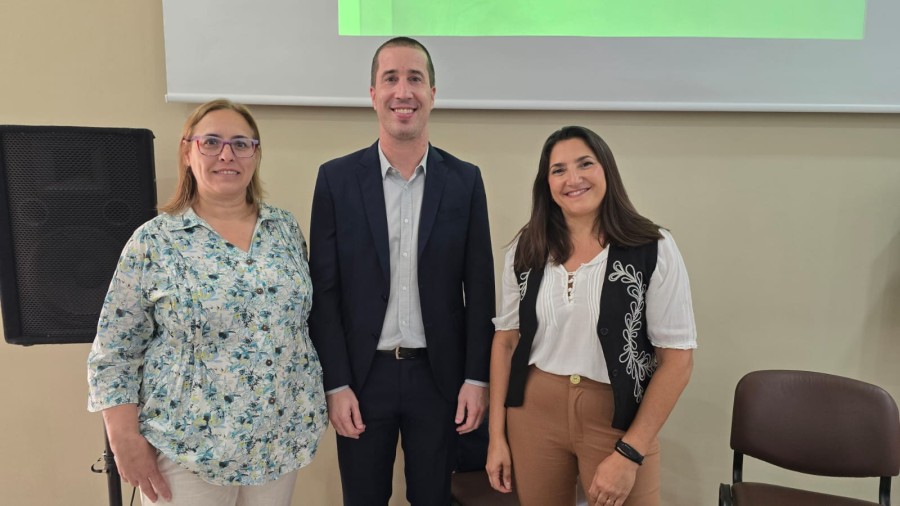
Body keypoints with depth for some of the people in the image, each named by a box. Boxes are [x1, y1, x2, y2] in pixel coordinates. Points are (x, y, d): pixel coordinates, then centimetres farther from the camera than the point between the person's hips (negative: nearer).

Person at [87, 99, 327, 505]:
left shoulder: (285, 229, 1)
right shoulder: (154, 241, -9)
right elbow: (113, 354, -5)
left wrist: (312, 409, 9)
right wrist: (126, 442, -8)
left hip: (281, 437, 3)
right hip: (188, 445, -3)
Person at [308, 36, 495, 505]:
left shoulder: (465, 180, -2)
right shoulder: (336, 178, -4)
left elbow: (479, 288, -1)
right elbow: (323, 290, -4)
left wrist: (477, 377, -3)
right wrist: (335, 383, -7)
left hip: (439, 375, 1)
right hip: (362, 376, 0)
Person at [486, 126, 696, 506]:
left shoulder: (654, 249, -10)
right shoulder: (525, 250, 0)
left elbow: (677, 358, -9)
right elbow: (506, 340, 4)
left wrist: (629, 452, -13)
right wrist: (497, 436, 2)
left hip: (619, 418, -3)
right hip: (534, 412, 3)